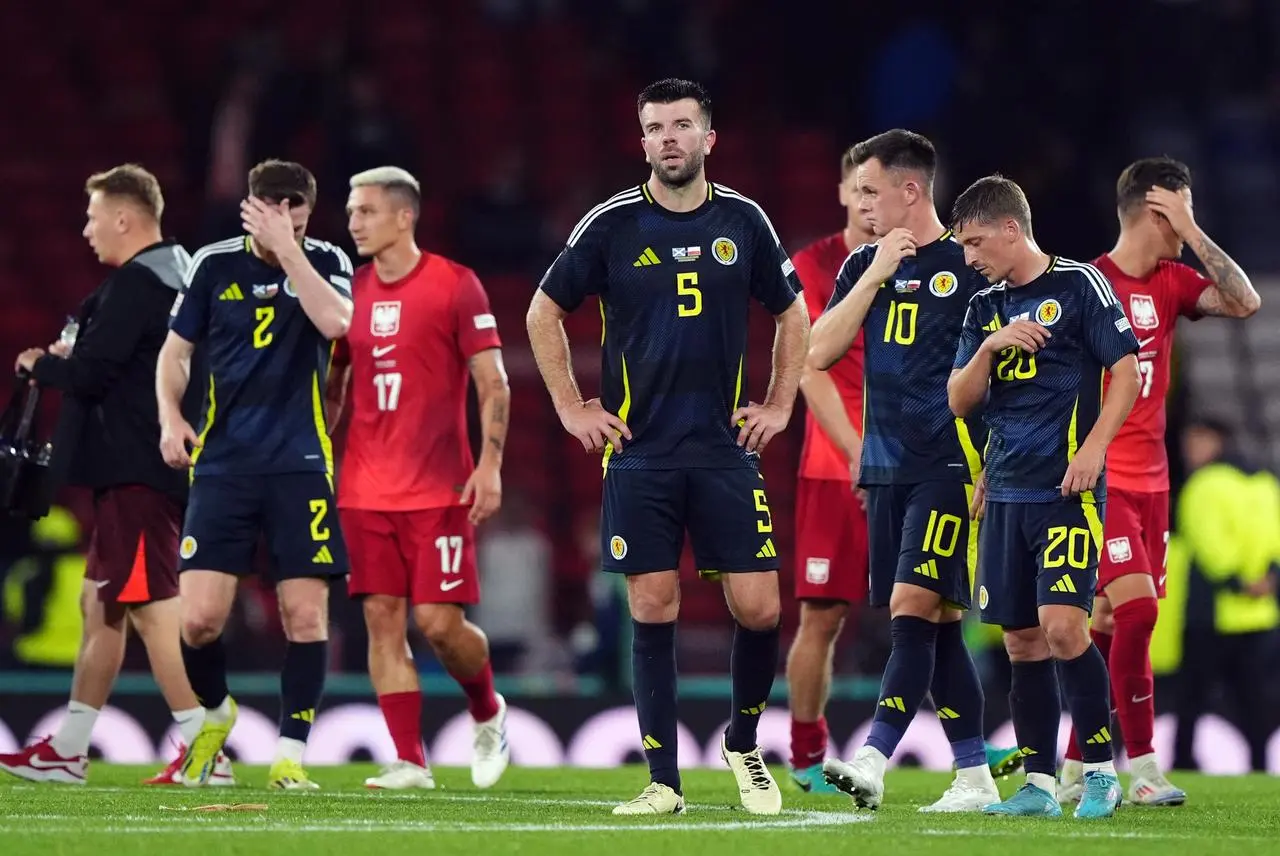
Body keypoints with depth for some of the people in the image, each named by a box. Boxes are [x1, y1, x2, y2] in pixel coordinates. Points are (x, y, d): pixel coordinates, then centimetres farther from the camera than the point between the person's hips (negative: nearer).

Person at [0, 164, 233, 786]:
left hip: (135, 472, -11)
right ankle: (67, 751, 21)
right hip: (152, 470, 11)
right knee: (99, 604, 15)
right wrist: (70, 357, 11)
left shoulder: (133, 284, -15)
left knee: (153, 607, -10)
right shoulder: (179, 276, 16)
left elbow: (90, 375, -18)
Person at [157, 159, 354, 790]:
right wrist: (170, 418, -4)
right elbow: (175, 351, 12)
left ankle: (290, 755, 5)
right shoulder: (214, 265, 4)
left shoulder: (326, 262, 1)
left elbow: (335, 321, -20)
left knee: (305, 614, -6)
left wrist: (287, 247, -21)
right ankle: (215, 714, 23)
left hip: (300, 465, 0)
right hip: (222, 463, 1)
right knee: (199, 619, -7)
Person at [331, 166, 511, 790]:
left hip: (438, 488, -5)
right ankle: (409, 762, 2)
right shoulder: (351, 292, 10)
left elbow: (493, 383, -4)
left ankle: (488, 715, 21)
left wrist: (489, 465, -13)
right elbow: (333, 386, 19)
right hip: (366, 489, 5)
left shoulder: (454, 285, -4)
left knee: (438, 621, -8)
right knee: (382, 619, -1)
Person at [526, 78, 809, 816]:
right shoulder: (613, 224, -1)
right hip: (640, 454, -1)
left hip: (726, 449, 1)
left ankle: (744, 743, 20)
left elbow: (793, 313, 17)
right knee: (654, 610, -2)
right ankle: (664, 781, 4)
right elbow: (544, 314, 9)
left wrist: (780, 406, 10)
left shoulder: (744, 222, 4)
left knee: (759, 609, -5)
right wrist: (571, 409, 4)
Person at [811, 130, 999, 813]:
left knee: (914, 608, -16)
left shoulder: (969, 264, -4)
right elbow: (819, 352, 3)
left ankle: (872, 760, -23)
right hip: (885, 468, 6)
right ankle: (975, 777, 12)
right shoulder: (862, 266, 13)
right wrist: (876, 274, -4)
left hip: (949, 467, -6)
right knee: (935, 626, 7)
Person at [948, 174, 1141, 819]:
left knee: (1062, 626, -17)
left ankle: (1101, 770, -6)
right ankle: (1039, 784, 9)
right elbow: (959, 401, 11)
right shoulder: (985, 308, 15)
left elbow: (1127, 371, -5)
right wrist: (990, 347, -8)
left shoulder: (1078, 284, -2)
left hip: (1067, 491, -6)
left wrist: (1093, 449, -15)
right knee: (1022, 641, 5)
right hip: (1005, 493, 6)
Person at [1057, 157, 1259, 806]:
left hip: (1150, 479, 7)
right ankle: (1143, 769, -12)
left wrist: (1193, 234, -5)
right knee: (1138, 607, -16)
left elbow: (1244, 302, -3)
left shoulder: (1170, 283, 10)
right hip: (1100, 478, -7)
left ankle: (1074, 767, 13)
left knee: (1108, 622, 7)